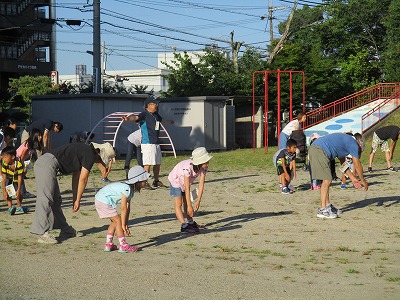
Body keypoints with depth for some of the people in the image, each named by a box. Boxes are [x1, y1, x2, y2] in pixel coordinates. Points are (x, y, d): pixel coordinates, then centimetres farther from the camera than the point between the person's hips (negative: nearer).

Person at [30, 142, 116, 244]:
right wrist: (78, 201, 6)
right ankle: (43, 233, -16)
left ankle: (65, 230, 24)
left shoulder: (84, 151, 25)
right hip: (48, 164, -10)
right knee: (45, 199, -13)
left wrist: (75, 200, 29)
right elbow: (83, 179, -2)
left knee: (56, 200, 16)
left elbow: (76, 178, 28)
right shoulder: (90, 155, -4)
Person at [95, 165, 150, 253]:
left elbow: (128, 208, 11)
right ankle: (123, 246, -3)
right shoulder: (127, 189, -22)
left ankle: (108, 244, 23)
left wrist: (126, 224, 9)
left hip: (100, 200, 10)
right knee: (118, 220, -7)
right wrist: (123, 225, -17)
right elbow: (123, 208, -22)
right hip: (104, 202, -10)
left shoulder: (131, 189, 9)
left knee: (115, 221, 18)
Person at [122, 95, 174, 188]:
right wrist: (128, 118, -51)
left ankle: (156, 181, 29)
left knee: (158, 163, 16)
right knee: (148, 163, -10)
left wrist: (169, 121, 57)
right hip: (147, 143, -9)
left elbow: (162, 120, 37)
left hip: (156, 143, 9)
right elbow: (136, 117, -30)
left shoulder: (156, 115, 15)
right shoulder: (144, 114, -10)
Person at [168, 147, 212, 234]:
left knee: (186, 203, 18)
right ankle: (184, 226, -26)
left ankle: (190, 222, 32)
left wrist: (198, 201, -24)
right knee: (178, 204, -18)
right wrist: (190, 206, -38)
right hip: (175, 180, -6)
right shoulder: (188, 167, -42)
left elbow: (201, 184, -22)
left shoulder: (203, 168, -24)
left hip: (186, 181, 6)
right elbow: (187, 188, -40)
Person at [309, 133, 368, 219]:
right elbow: (357, 165, 7)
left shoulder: (345, 141, 31)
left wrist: (353, 178, 38)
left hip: (313, 148, 10)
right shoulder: (354, 144, 5)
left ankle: (327, 205, 24)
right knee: (327, 180, -8)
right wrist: (363, 181, 19)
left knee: (326, 180, 17)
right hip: (319, 150, -10)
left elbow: (343, 163, 37)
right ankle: (322, 210, -10)